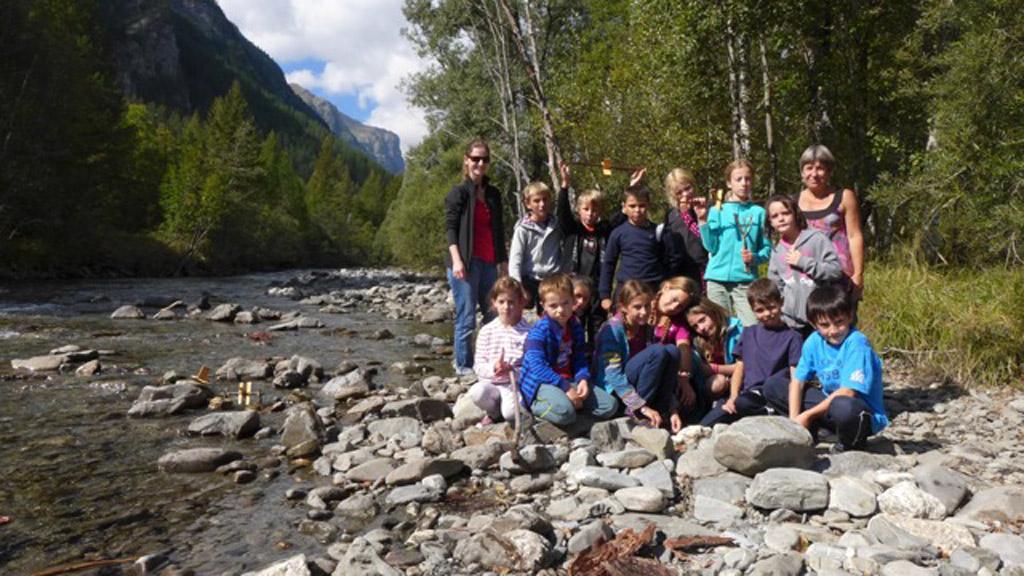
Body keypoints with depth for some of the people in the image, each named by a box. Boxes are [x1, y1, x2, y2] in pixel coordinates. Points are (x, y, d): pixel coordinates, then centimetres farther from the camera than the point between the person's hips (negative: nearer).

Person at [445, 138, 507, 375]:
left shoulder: (493, 194, 17)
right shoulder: (459, 192, -1)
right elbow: (450, 228, -8)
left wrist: (503, 260, 19)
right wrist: (456, 260, -18)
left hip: (489, 263, 6)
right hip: (465, 262, -6)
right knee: (466, 318, -4)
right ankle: (464, 367, 7)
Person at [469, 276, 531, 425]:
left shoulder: (528, 332, -2)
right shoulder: (487, 331, 3)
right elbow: (478, 365, 2)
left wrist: (511, 370, -22)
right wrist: (492, 368, -20)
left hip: (516, 385, -2)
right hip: (491, 384, 2)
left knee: (511, 413, -31)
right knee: (476, 392, -33)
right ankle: (494, 411, 3)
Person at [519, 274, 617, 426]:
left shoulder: (575, 327, 7)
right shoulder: (540, 330, -16)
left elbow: (580, 359, 8)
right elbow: (537, 365, -23)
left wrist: (583, 379, -14)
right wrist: (566, 388, -26)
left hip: (568, 380, 7)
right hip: (541, 382, -7)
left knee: (609, 405, -2)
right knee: (564, 411, -37)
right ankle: (536, 405, -7)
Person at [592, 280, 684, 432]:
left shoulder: (647, 329, 3)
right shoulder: (612, 329, -17)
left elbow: (662, 373, 2)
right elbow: (613, 375, -24)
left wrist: (673, 410, -8)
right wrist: (642, 407, -29)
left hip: (636, 385, 7)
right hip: (612, 390, -7)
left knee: (672, 351, -12)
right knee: (658, 351, -24)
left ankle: (660, 412, -13)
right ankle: (635, 414, -18)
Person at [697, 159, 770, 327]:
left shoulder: (758, 212, 5)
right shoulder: (717, 211, 7)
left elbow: (767, 248, 6)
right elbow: (711, 247, -1)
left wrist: (755, 257, -13)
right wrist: (703, 222, -10)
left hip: (746, 279, -1)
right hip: (718, 278, 1)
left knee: (753, 328, -8)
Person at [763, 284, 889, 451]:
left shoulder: (857, 343, -21)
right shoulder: (814, 342, -3)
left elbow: (847, 392, -25)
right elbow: (797, 381, -1)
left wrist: (807, 415, -21)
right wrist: (794, 418, -16)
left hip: (864, 413, -5)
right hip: (829, 401, 6)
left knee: (843, 406, -43)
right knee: (772, 388, -3)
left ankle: (851, 443, -9)